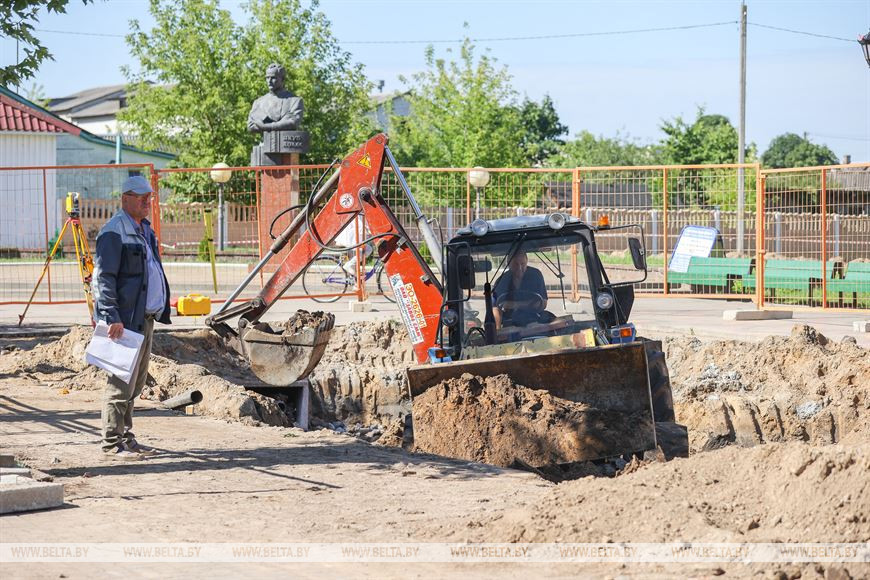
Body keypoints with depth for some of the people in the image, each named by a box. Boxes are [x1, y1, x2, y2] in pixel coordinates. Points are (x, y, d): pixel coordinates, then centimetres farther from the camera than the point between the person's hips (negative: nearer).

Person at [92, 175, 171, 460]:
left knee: (135, 382, 13)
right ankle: (112, 443, -3)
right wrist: (112, 317, -24)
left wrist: (160, 310, 23)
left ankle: (126, 439, 21)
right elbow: (103, 278, -17)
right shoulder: (114, 231, -12)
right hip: (125, 319, -10)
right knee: (121, 382, -8)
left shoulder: (145, 229, 18)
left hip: (145, 318, 10)